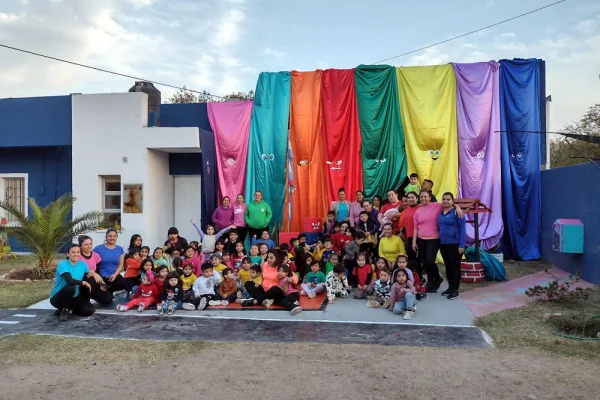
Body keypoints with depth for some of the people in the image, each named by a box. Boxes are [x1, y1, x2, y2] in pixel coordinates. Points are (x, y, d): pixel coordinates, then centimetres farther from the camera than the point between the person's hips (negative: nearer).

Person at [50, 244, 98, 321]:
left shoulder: (82, 264, 0)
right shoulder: (62, 264, -19)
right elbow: (70, 281, -33)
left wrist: (93, 273, -21)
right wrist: (83, 282, -18)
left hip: (73, 297, 6)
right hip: (57, 298, -6)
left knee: (90, 310, -14)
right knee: (71, 287, -37)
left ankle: (68, 309, 11)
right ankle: (64, 310, -12)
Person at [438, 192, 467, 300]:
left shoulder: (456, 212, -9)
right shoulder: (440, 212, 9)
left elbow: (462, 229, -11)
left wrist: (462, 245, -16)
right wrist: (439, 241, 7)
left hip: (455, 244, -6)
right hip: (443, 244, 6)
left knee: (455, 266, 0)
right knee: (448, 266, 14)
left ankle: (455, 290, 7)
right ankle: (450, 287, 26)